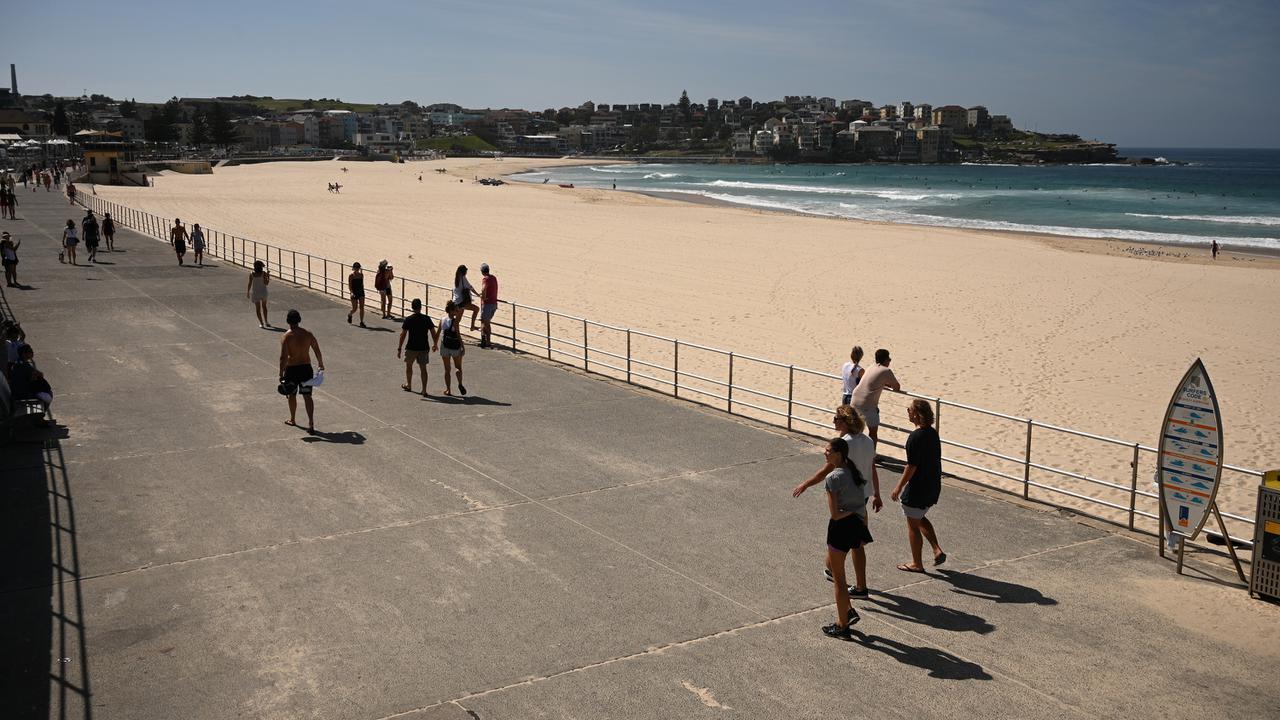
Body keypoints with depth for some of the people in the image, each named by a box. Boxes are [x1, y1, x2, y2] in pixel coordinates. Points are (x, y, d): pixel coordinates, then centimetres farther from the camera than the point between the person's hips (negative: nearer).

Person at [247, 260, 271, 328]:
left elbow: (250, 284, -9)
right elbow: (266, 283, -13)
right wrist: (268, 277, 2)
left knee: (258, 308, 9)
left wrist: (248, 292, 2)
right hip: (263, 292, 1)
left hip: (255, 293, -1)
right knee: (264, 306, 22)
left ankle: (261, 323, 6)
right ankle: (266, 321, 28)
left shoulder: (252, 274, -11)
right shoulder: (264, 273, -13)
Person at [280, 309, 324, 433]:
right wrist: (321, 365, 18)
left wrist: (281, 374, -13)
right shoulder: (308, 334, -2)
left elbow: (283, 357, -17)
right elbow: (317, 351, 3)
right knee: (307, 396, 4)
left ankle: (293, 420, 35)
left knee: (292, 395, 18)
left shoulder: (286, 337, -13)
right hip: (306, 368, 2)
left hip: (292, 369, -2)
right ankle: (311, 424, -6)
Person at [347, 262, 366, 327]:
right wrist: (351, 292, -24)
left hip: (361, 292, 4)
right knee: (355, 308, 0)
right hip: (354, 293, -4)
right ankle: (349, 315, 34)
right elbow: (349, 286, -10)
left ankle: (361, 322, 1)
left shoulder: (361, 275, 6)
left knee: (362, 307, -3)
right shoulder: (351, 276, -7)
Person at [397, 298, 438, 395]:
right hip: (424, 347, 1)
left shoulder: (408, 320, -9)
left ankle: (409, 385, 36)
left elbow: (403, 335, -9)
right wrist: (435, 344, 14)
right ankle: (424, 390, 3)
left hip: (411, 348, -1)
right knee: (423, 368, 7)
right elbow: (434, 333, -2)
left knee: (409, 365, 22)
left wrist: (399, 348, -3)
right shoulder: (426, 319, -5)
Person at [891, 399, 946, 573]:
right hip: (933, 487, 8)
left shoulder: (916, 437, -22)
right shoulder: (933, 433, 4)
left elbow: (912, 466, -22)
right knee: (920, 518, 27)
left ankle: (916, 564, 17)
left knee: (913, 524, 7)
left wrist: (899, 487, -13)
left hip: (918, 488, -8)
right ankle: (937, 550, 17)